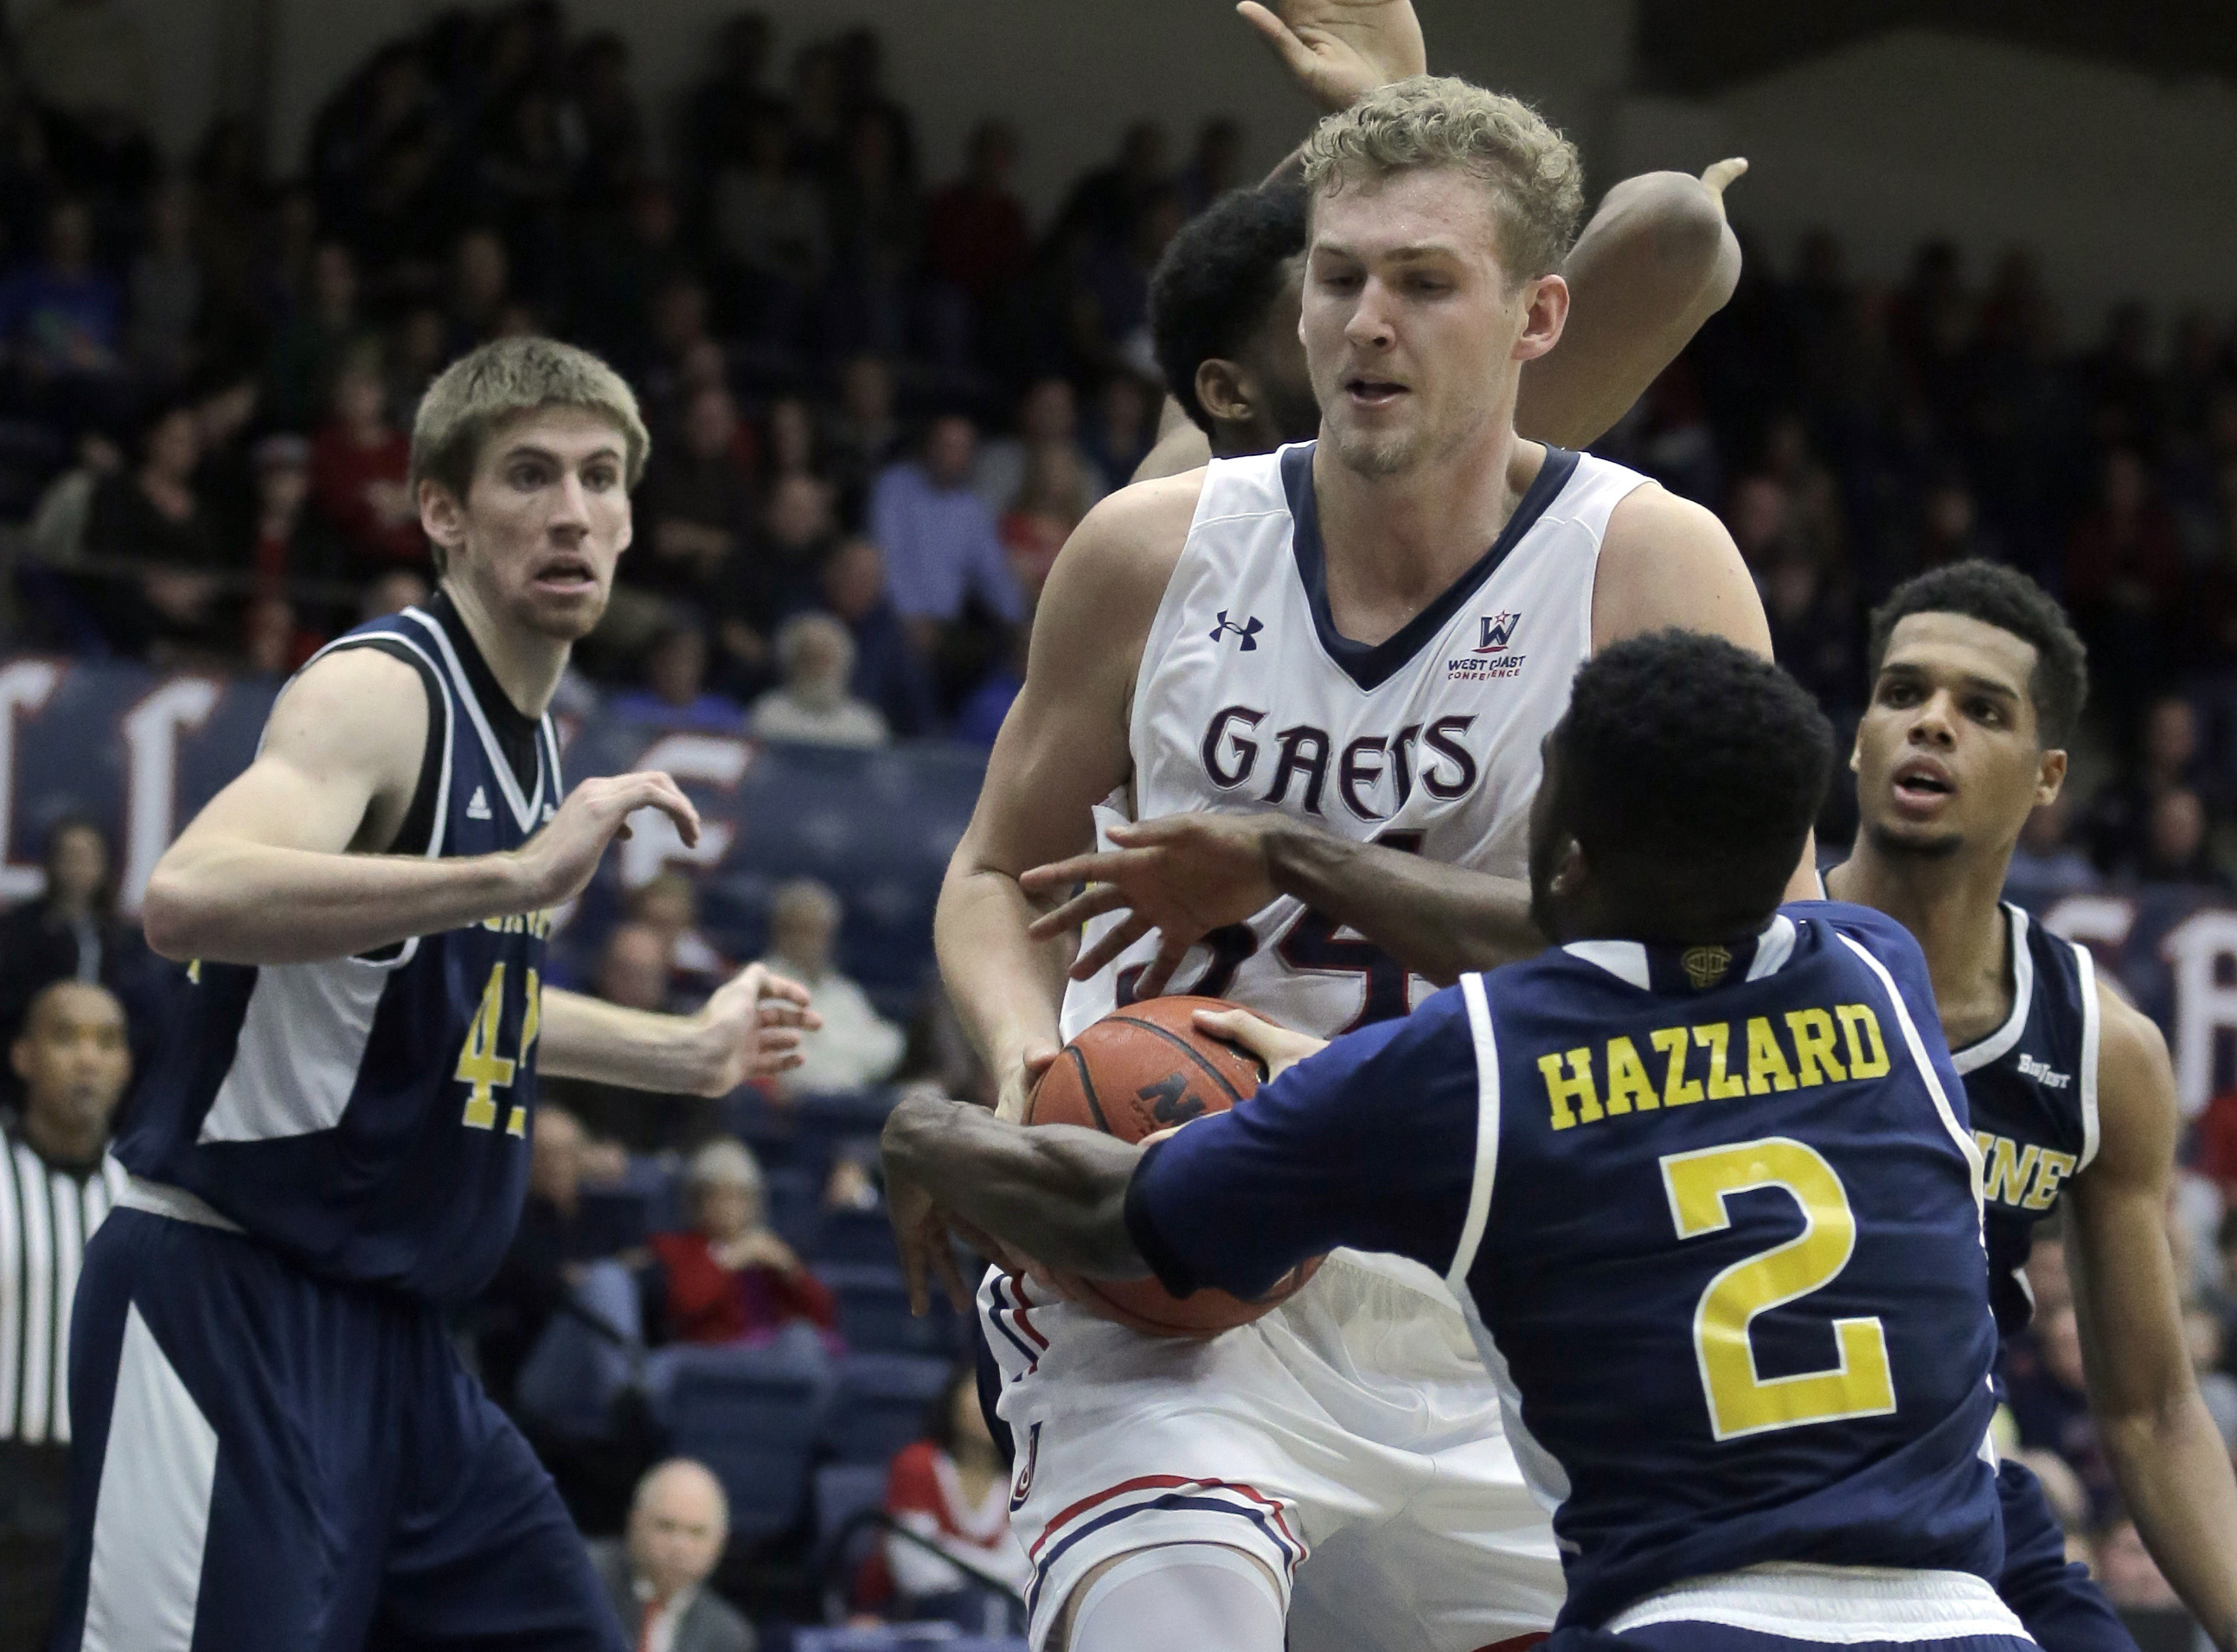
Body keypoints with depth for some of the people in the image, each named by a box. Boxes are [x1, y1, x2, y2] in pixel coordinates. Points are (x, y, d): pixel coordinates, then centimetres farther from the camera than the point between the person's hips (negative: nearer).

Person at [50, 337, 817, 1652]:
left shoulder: (525, 733, 15)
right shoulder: (381, 691, -13)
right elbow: (187, 899, -34)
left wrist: (685, 1053, 37)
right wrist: (518, 874, -37)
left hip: (389, 1330, 9)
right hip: (231, 1303, -9)